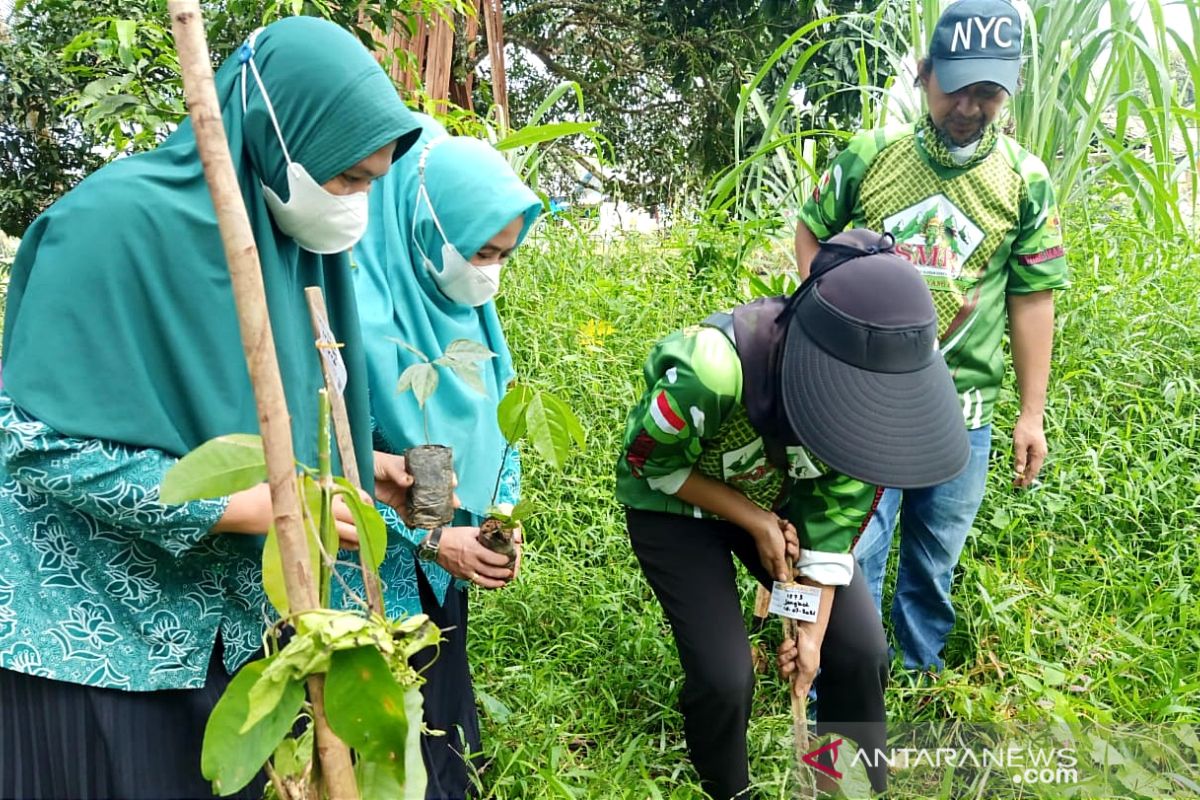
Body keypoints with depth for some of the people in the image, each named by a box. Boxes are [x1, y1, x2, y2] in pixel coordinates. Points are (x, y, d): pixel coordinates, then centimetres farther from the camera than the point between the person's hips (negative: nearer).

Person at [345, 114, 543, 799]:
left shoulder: (469, 312, 3)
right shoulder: (358, 315, -22)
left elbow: (500, 425, 12)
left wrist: (503, 512, -2)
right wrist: (430, 539, -19)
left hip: (447, 580, 7)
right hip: (377, 581, -7)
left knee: (452, 745, 19)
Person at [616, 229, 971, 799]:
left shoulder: (870, 393, -24)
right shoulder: (708, 371, -40)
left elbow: (838, 511, -12)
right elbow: (651, 462, -21)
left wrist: (813, 628, -12)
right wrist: (754, 522, -22)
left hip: (780, 498, 4)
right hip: (675, 504, -4)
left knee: (859, 650, -3)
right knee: (724, 675, -12)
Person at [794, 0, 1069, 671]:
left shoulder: (1027, 180, -1)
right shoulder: (869, 156, -3)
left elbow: (1033, 300, 3)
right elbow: (811, 232, 12)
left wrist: (1033, 414, 4)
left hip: (962, 411, 2)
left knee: (936, 562, 16)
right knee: (852, 556, 1)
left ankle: (920, 679, 36)